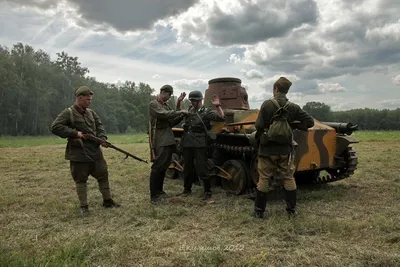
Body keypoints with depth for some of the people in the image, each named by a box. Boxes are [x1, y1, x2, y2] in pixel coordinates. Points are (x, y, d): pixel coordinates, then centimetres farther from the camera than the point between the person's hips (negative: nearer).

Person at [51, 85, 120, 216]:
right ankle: (84, 206, 16)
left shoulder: (91, 112, 10)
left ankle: (107, 201, 24)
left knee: (103, 175, 11)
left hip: (95, 151, 6)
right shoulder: (68, 113, -9)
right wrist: (75, 133, -19)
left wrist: (102, 138, -8)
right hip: (78, 153, -6)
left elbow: (99, 125, 11)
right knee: (80, 180, 5)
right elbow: (55, 127, -16)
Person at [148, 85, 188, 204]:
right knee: (158, 166, -10)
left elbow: (172, 122, 17)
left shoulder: (166, 106, 21)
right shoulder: (153, 104, -4)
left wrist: (181, 116, 2)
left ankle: (159, 191, 22)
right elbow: (164, 115, -20)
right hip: (160, 140, -8)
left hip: (169, 139, 9)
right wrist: (181, 112, -13)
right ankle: (154, 196, -7)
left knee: (164, 166, 12)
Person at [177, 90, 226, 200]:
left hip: (199, 144, -6)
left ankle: (207, 191, 8)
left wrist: (217, 106, -25)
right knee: (187, 168, 14)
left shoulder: (206, 112, -2)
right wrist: (178, 102, 16)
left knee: (202, 169, -4)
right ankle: (187, 189, 28)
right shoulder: (189, 110, 15)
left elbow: (222, 118, -13)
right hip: (187, 143, 6)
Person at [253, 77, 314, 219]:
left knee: (264, 179, 6)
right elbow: (310, 122, 0)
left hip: (267, 149, -2)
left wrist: (260, 135, 6)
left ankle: (259, 211, 12)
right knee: (289, 178, 14)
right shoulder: (293, 107, -1)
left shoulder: (267, 104, -10)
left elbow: (259, 126, -15)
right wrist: (293, 124, 10)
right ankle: (291, 209, 20)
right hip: (285, 149, 3)